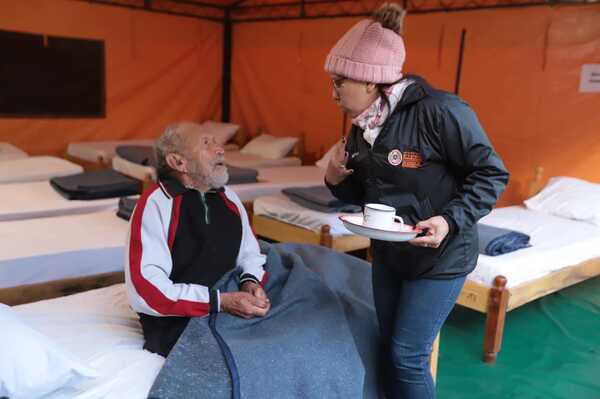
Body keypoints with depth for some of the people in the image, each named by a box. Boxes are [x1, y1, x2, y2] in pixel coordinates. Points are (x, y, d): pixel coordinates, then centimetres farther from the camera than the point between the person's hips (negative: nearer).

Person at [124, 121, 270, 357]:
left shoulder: (229, 199, 10)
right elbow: (145, 290, -18)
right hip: (177, 325, -6)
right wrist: (220, 301, -21)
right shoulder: (155, 204, -11)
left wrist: (251, 282, -5)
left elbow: (250, 255, 19)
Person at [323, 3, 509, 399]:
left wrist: (451, 221, -29)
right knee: (390, 350, 17)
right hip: (388, 254, 7)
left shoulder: (439, 110, -23)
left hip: (439, 258, -7)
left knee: (408, 355, 0)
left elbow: (492, 174, -16)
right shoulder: (362, 129, 0)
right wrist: (337, 179, -10)